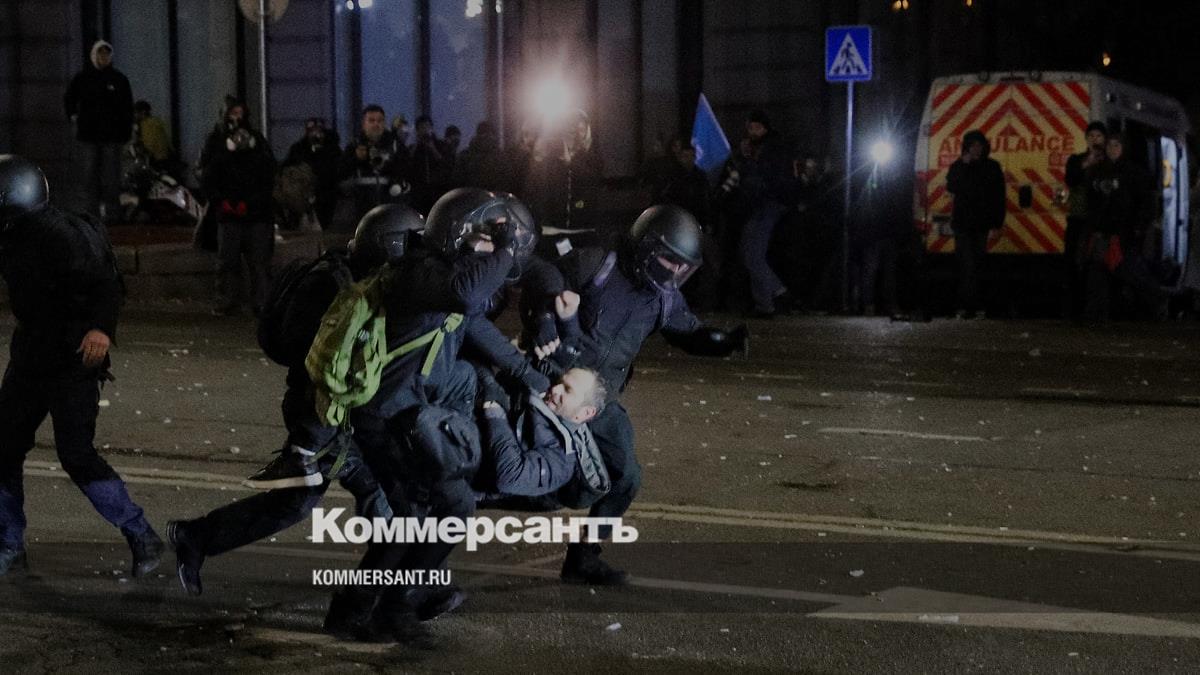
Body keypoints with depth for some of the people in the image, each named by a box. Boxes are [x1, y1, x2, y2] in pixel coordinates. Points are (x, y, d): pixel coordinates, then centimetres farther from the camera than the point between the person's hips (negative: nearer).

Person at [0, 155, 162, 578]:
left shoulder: (59, 236, -21)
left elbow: (105, 283, -27)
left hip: (73, 361, -9)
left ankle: (142, 538, 0)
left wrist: (101, 328, -41)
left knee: (76, 455, -12)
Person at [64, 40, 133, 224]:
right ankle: (92, 209, 4)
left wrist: (126, 131, 1)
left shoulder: (119, 79, 6)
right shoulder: (82, 78, 8)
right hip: (87, 133, 1)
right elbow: (69, 98, 23)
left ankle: (111, 209, 2)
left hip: (111, 134, -1)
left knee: (111, 174, -2)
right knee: (89, 174, 0)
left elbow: (127, 107, 7)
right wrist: (73, 116, 11)